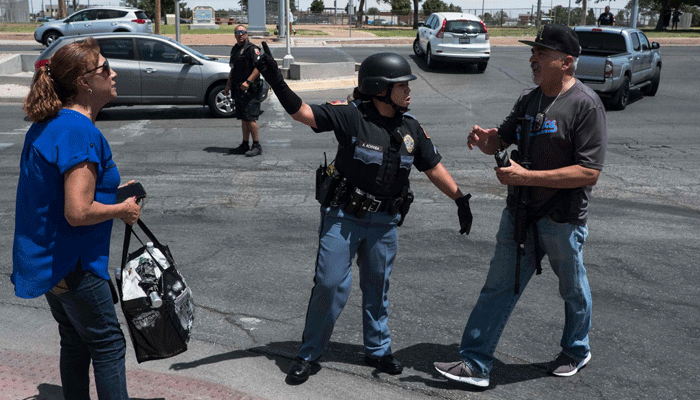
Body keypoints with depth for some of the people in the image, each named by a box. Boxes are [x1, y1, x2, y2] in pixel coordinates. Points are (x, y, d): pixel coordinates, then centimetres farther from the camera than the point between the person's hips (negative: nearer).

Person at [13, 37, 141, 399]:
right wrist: (123, 210, -13)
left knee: (75, 341, 20)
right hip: (73, 262, -9)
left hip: (45, 258, 9)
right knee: (108, 344, 3)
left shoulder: (46, 125, 7)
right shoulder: (81, 132, -23)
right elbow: (78, 212, -29)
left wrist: (109, 191, 12)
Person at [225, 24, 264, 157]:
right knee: (243, 118, 11)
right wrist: (228, 85, 23)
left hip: (250, 90, -9)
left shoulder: (252, 49, -9)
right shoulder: (234, 49, 18)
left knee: (250, 118, -11)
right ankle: (245, 145, 16)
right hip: (238, 90, 9)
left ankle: (256, 146, -6)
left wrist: (248, 81, -26)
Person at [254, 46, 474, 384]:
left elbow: (434, 167, 11)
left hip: (384, 222, 5)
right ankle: (308, 355, 16)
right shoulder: (351, 116, -13)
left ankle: (378, 350, 34)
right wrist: (275, 81, -35)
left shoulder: (411, 129, 3)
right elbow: (302, 112, -21)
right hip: (342, 217, -4)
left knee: (377, 288, 16)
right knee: (330, 285, -1)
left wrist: (461, 200, 10)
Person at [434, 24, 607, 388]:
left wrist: (526, 176, -25)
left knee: (573, 289, 17)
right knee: (498, 287, 6)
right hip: (519, 212, 6)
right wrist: (485, 139, -11)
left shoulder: (586, 105, -17)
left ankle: (576, 351, 41)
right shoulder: (529, 99, 6)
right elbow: (500, 141, 15)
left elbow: (590, 173, -22)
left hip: (562, 219, -6)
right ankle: (475, 364, 12)